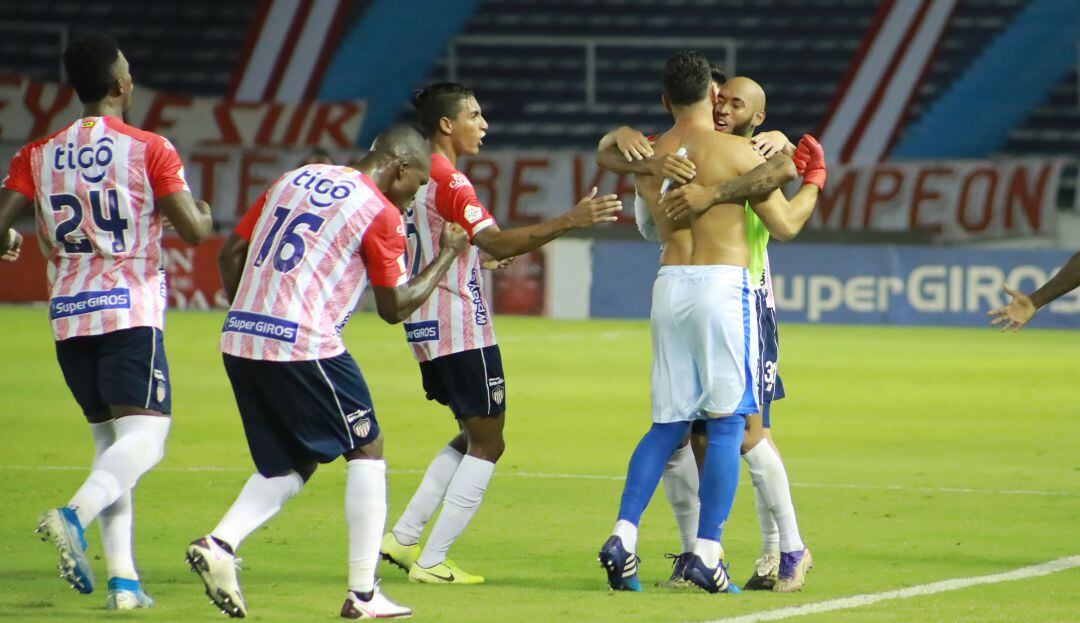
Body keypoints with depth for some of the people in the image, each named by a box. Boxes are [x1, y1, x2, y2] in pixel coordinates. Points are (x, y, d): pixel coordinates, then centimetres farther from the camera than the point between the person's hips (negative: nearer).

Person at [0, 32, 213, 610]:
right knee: (145, 436, -9)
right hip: (131, 312, -5)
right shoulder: (148, 150, -4)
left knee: (108, 440, 13)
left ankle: (123, 578, 5)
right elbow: (194, 231, -7)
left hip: (68, 317, 5)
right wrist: (206, 212, 15)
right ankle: (75, 516, -35)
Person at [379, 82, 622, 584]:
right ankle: (431, 562, -5)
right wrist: (568, 222, -32)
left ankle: (403, 538, 13)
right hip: (461, 329, -10)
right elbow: (496, 243, -27)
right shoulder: (448, 181, -16)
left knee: (474, 437, 19)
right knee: (487, 443, -2)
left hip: (426, 328, 10)